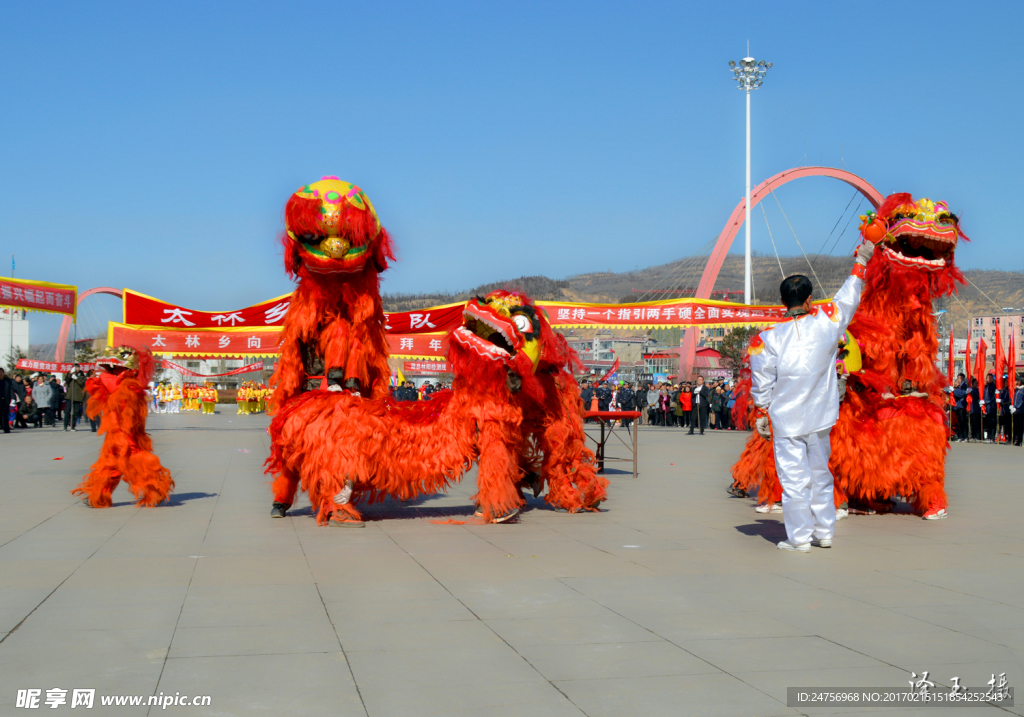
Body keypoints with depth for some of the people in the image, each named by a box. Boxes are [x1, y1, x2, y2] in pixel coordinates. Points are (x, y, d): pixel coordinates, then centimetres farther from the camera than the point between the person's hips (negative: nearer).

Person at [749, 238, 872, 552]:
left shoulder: (767, 338, -9)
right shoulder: (826, 323, -4)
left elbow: (762, 384, -4)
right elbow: (848, 298, 13)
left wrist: (761, 416, 8)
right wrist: (861, 261, 27)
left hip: (786, 421, -3)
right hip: (820, 419, 3)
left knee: (794, 478, 2)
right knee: (820, 474, 16)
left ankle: (800, 538, 5)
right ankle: (824, 532, 23)